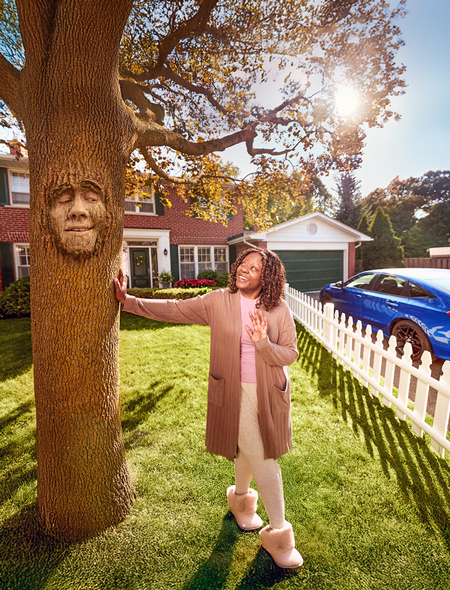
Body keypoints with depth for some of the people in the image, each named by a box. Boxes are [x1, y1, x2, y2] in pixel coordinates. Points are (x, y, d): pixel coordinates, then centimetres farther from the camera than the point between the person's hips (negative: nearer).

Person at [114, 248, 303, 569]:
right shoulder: (218, 301, -9)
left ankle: (241, 498, 55)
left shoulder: (280, 310, -7)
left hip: (270, 393, 3)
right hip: (236, 393, -2)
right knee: (261, 460, 6)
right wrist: (128, 301, -7)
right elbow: (174, 309, -6)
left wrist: (263, 343, -27)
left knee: (253, 451, 20)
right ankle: (278, 531, 35)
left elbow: (290, 353, -6)